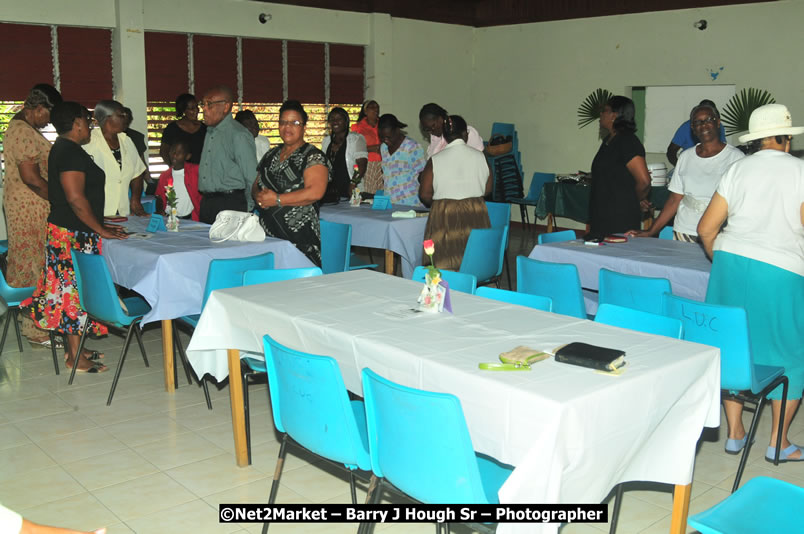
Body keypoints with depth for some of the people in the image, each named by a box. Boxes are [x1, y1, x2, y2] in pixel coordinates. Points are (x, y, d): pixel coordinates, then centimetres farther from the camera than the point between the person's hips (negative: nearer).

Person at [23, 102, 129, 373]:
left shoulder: (62, 149, 15)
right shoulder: (71, 152, -18)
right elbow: (76, 198, -24)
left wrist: (98, 224, 19)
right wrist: (100, 229, -17)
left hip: (65, 231, 10)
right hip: (74, 235, -10)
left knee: (69, 289, 14)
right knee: (75, 289, -4)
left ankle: (74, 348, 24)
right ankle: (76, 358, 3)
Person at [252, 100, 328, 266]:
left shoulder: (313, 157, -4)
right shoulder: (272, 154, 18)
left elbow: (315, 192, -17)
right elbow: (256, 185, 23)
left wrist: (277, 199, -15)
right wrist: (259, 196, -2)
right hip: (267, 231, 6)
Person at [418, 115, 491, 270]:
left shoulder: (435, 160, -4)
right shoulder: (480, 157, 1)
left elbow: (424, 194, -2)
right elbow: (487, 189, 9)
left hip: (444, 216, -2)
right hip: (475, 216, 2)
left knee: (445, 266, 0)